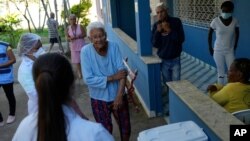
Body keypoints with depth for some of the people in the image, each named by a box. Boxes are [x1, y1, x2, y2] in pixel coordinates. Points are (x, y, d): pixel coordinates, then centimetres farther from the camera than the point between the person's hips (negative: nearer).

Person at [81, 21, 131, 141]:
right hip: (99, 99, -2)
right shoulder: (85, 51, -17)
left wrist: (119, 96, -23)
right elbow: (88, 79, -21)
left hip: (117, 96, 2)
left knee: (126, 128, 18)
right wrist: (112, 78, -24)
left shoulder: (114, 47, -11)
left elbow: (122, 71, -15)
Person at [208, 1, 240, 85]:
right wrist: (210, 47, 0)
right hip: (218, 51, -2)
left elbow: (237, 33, 8)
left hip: (230, 51, 2)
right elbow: (210, 33, -1)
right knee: (221, 73, 6)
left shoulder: (235, 21, -9)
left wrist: (235, 46, 7)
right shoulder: (216, 21, -14)